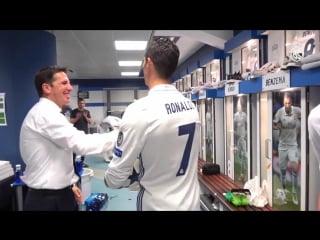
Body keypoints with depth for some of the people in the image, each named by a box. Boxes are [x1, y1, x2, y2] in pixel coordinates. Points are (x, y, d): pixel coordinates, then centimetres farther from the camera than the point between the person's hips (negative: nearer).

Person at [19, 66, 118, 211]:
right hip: (48, 200, -9)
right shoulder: (44, 113, -20)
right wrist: (120, 135, -24)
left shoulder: (47, 113, 13)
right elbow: (81, 143, -29)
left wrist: (70, 184, 17)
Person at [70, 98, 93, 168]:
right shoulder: (74, 111, -2)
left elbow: (90, 122, 4)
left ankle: (82, 162, 17)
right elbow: (71, 121, -5)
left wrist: (86, 117, -12)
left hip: (85, 132, 4)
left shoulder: (87, 111, 8)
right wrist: (77, 117, -19)